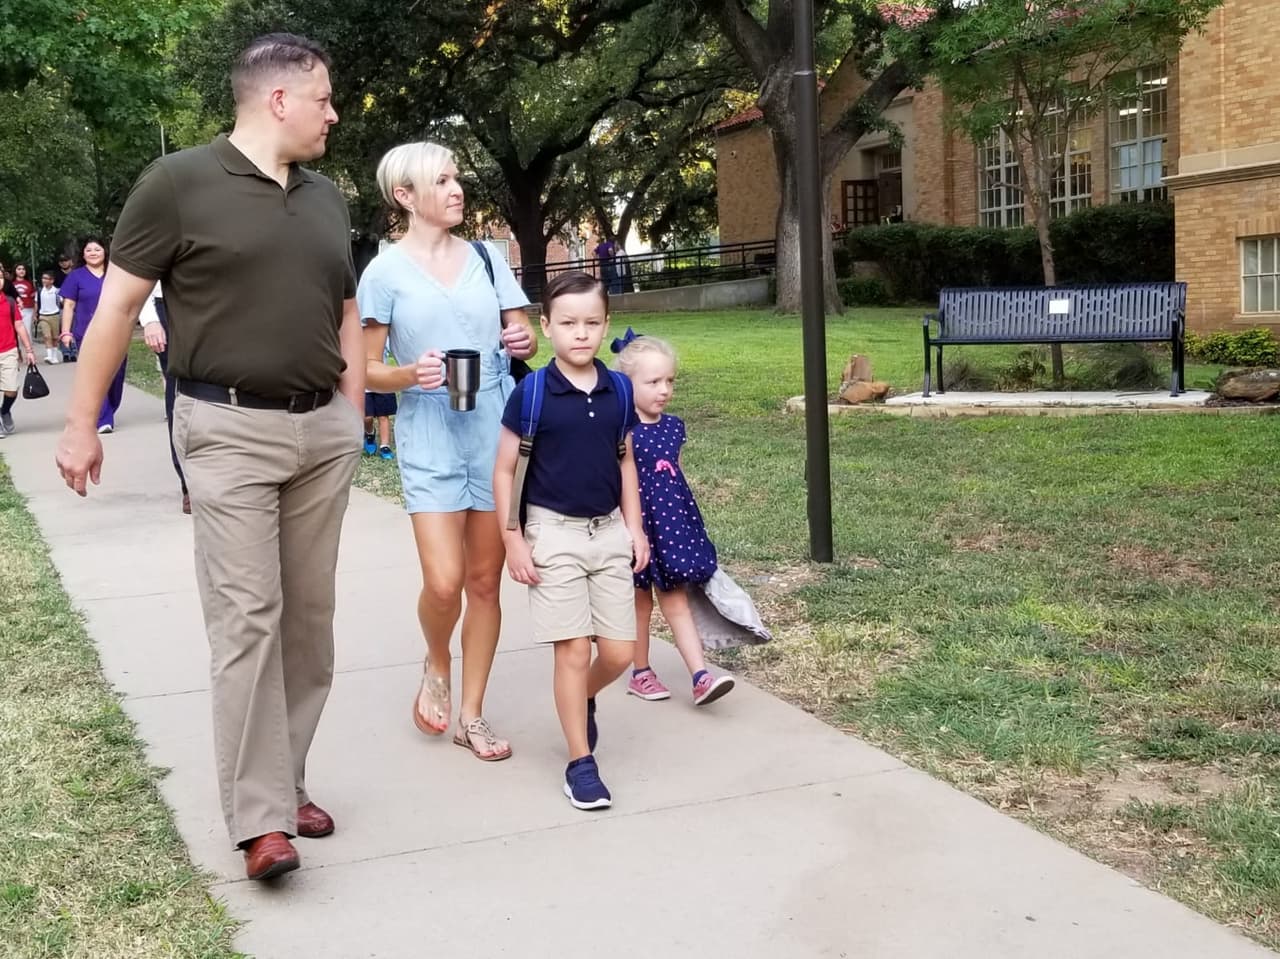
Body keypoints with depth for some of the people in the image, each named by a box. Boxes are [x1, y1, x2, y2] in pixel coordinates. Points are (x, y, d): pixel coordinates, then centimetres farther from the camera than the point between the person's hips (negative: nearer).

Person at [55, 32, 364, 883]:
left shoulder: (327, 199, 13)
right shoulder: (180, 183, -6)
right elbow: (118, 307, -4)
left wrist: (353, 415, 13)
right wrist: (82, 424, -4)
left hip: (323, 431, 6)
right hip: (231, 431, -6)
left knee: (310, 614, 8)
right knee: (247, 616, -8)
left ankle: (289, 778, 21)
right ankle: (261, 817, -3)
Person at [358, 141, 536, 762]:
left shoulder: (486, 257, 8)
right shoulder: (386, 271, -3)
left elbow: (524, 335, 13)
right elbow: (367, 369, -2)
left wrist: (524, 342, -10)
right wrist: (408, 374, -22)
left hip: (496, 426, 3)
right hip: (430, 430, -3)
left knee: (485, 580, 6)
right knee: (444, 582, -12)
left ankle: (471, 716, 19)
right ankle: (436, 667, 21)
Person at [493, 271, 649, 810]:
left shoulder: (617, 390, 2)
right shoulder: (531, 392, -9)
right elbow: (504, 469, -4)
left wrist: (634, 527, 9)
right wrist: (513, 538, -8)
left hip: (609, 531, 4)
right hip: (554, 532, -4)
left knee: (619, 653, 5)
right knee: (574, 650, -3)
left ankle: (583, 699, 37)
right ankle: (580, 762, 10)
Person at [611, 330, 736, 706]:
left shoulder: (674, 427, 5)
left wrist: (689, 526, 17)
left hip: (673, 524, 5)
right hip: (638, 527, -5)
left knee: (676, 601, 5)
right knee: (640, 602, 10)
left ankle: (701, 677, 0)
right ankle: (641, 674, 24)